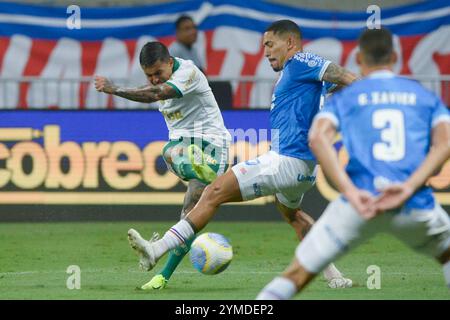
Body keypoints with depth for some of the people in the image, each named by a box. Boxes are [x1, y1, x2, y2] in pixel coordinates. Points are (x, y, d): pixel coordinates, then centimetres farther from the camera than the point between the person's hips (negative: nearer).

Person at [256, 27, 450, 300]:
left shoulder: (345, 98, 15)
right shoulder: (425, 96, 18)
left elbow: (318, 138, -6)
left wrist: (351, 192, -14)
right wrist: (409, 187, -11)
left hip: (360, 203, -1)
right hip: (416, 208, 1)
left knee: (298, 275, 5)